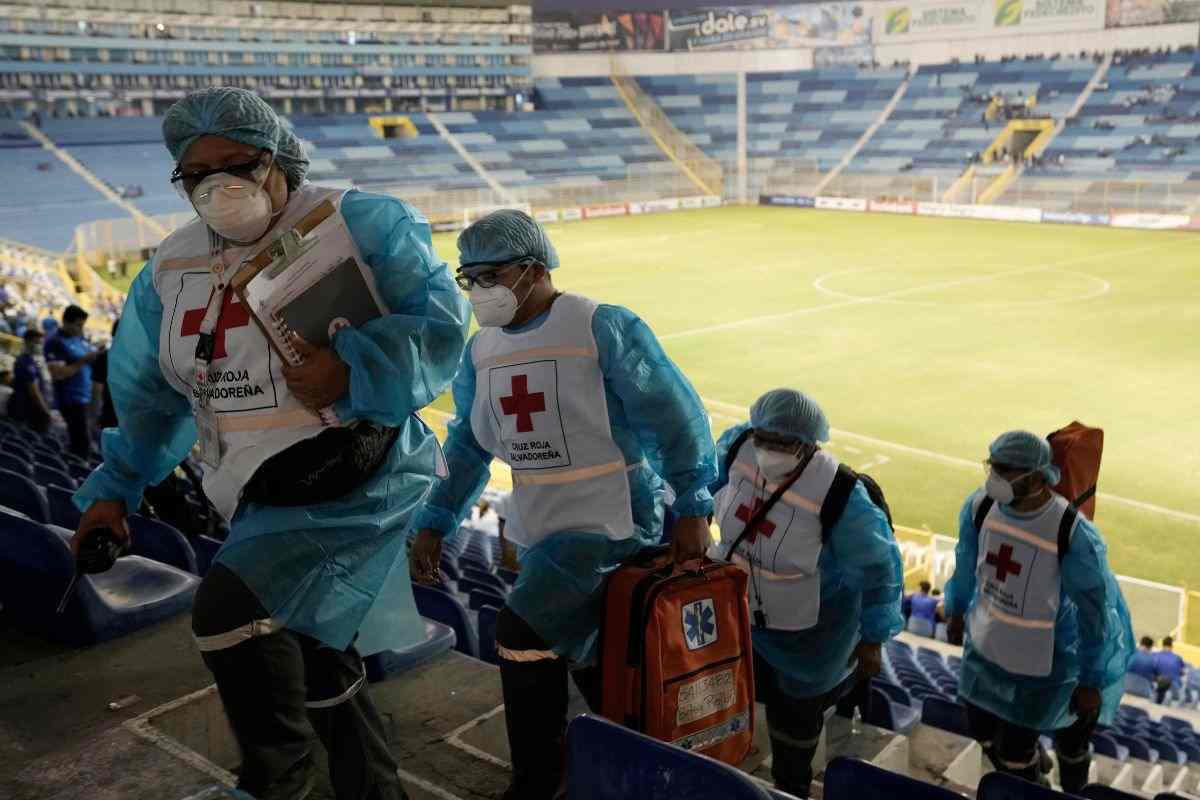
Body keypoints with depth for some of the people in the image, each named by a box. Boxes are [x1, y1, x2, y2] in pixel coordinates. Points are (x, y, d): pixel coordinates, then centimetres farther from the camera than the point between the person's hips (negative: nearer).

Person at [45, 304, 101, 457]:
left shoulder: (80, 338, 12)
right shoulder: (55, 342, -11)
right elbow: (58, 373, -19)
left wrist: (98, 354, 0)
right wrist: (83, 361, -22)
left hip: (86, 398, 8)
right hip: (71, 400, -8)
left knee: (77, 442, 13)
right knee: (83, 444, -12)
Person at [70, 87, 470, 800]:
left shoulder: (360, 223, -8)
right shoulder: (171, 269, 10)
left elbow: (438, 321, -17)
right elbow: (148, 393, 20)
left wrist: (352, 371, -31)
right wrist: (115, 488, 17)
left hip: (359, 480, -7)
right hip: (265, 502, 7)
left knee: (229, 609, -23)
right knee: (316, 667, 16)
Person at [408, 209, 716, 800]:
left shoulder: (603, 329, -13)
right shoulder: (482, 350, 8)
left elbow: (677, 418, -12)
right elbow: (467, 447, 16)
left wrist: (692, 509, -14)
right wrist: (434, 525, 11)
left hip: (610, 525, -7)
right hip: (539, 532, 8)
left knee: (522, 635, -16)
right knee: (583, 655, 16)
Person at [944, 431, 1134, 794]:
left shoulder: (1074, 535, -29)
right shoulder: (980, 506, -14)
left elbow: (1094, 612, -19)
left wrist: (1091, 682, -11)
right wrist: (957, 609, 20)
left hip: (1045, 658, -6)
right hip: (988, 644, 6)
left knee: (1015, 744, 7)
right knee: (982, 727, 21)